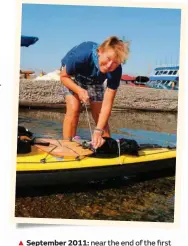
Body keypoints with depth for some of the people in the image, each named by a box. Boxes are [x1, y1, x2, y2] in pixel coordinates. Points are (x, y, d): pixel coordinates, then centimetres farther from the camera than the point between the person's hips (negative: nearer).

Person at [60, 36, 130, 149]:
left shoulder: (116, 71, -34)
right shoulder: (82, 55, -41)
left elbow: (107, 105, -34)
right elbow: (64, 76, -23)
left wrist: (98, 130, -44)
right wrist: (79, 90, -41)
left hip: (95, 80, 2)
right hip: (72, 75, -2)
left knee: (100, 116, -3)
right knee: (74, 109, -21)